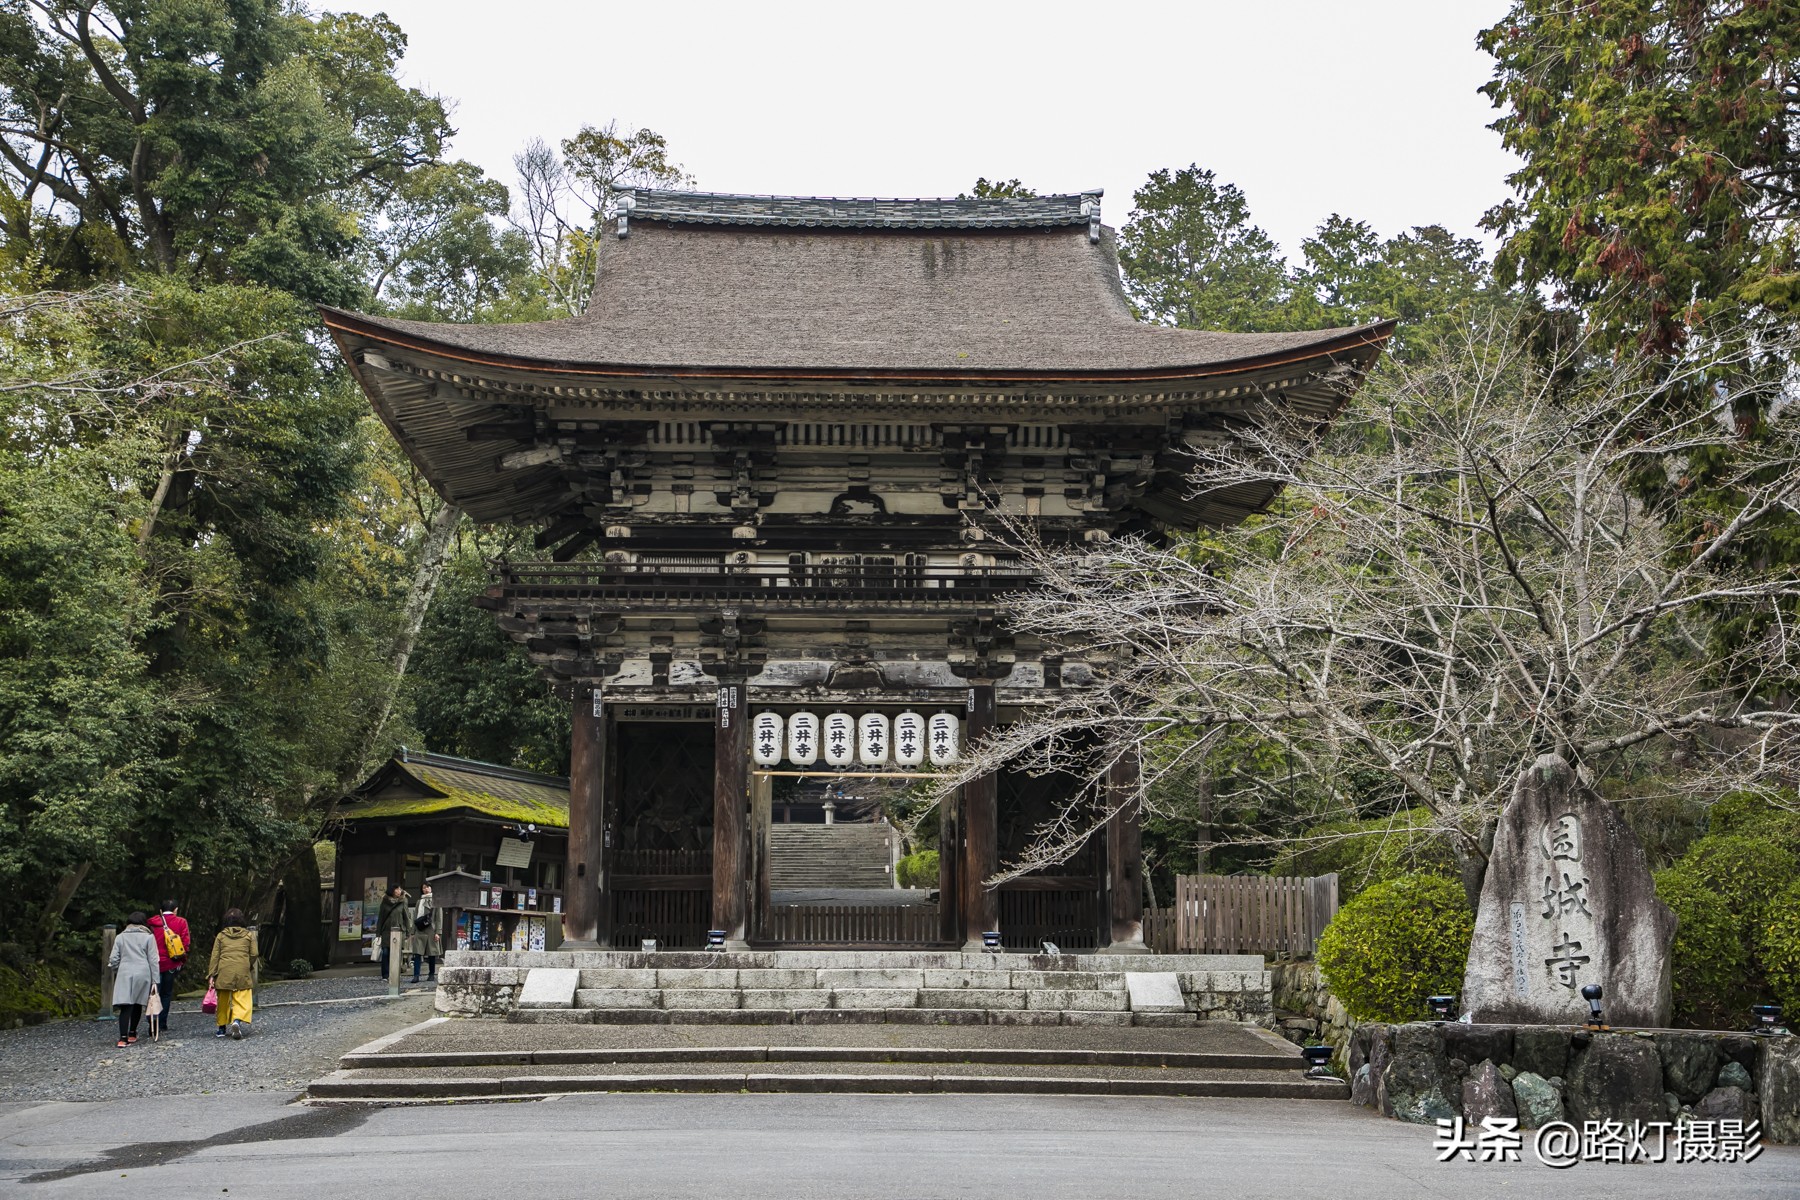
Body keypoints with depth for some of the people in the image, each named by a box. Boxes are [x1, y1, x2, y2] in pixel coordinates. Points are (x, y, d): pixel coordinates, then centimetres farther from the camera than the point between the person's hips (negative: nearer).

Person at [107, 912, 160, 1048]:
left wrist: (113, 966, 30)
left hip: (125, 974, 0)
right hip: (142, 974, 0)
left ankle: (123, 1037, -19)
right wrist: (154, 981, 3)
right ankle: (132, 1034, 24)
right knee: (137, 1004, 16)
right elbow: (153, 960, 2)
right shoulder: (148, 937, 6)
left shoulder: (120, 937, 11)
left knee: (125, 1006, -7)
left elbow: (114, 960, 7)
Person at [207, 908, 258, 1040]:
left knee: (223, 1001, 13)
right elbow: (253, 954, 3)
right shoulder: (248, 935, 6)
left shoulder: (221, 936, 7)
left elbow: (215, 957, 3)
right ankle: (237, 1021, -29)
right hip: (242, 973, -1)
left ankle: (222, 1028, 17)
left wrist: (211, 975, 2)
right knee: (241, 999, -3)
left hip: (224, 973, 1)